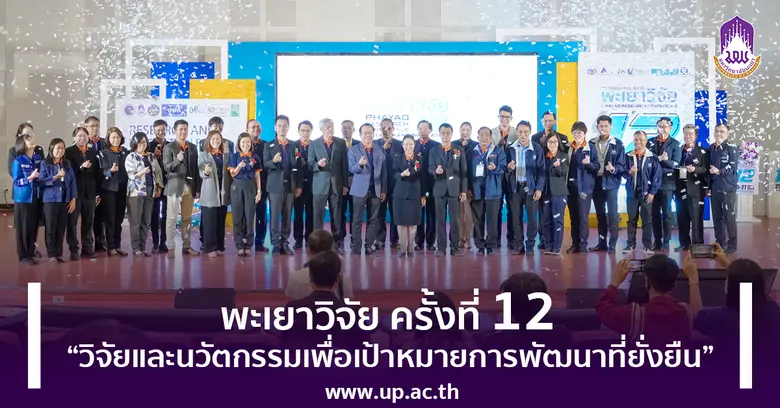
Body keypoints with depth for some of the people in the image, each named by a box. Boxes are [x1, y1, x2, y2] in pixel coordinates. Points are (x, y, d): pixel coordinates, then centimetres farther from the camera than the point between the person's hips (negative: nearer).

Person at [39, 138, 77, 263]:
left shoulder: (67, 164, 8)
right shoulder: (45, 163, -3)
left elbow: (73, 181, 7)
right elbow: (41, 181, -10)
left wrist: (73, 199, 1)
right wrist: (56, 176, -21)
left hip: (65, 200, 4)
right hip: (50, 200, -3)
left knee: (61, 229, 7)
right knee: (51, 228, 0)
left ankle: (59, 254, 15)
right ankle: (51, 255, 7)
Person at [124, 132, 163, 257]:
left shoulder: (151, 156, 11)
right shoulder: (131, 157, -4)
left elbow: (158, 171, 15)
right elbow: (131, 175, -11)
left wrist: (159, 186, 5)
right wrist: (142, 172, -29)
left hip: (150, 192, 5)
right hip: (136, 192, -5)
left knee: (146, 221, 6)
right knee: (135, 221, -3)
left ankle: (143, 247, 12)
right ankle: (136, 248, 3)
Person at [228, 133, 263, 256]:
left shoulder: (255, 158, 5)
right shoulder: (234, 156, 4)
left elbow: (257, 176, 6)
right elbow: (232, 174, 0)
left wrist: (259, 191, -1)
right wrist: (239, 166, -19)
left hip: (250, 187, 0)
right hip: (237, 187, 0)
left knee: (249, 216, 0)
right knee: (237, 216, 0)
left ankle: (248, 245, 6)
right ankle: (239, 245, 4)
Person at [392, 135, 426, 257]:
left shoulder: (419, 159, 6)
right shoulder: (397, 158, 6)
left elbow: (422, 178, 5)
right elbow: (394, 174, -3)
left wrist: (423, 195, 2)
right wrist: (401, 174, -25)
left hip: (415, 194, 0)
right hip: (400, 194, 0)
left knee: (413, 222, 1)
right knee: (401, 222, -1)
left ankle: (411, 248, 9)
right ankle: (402, 248, 6)